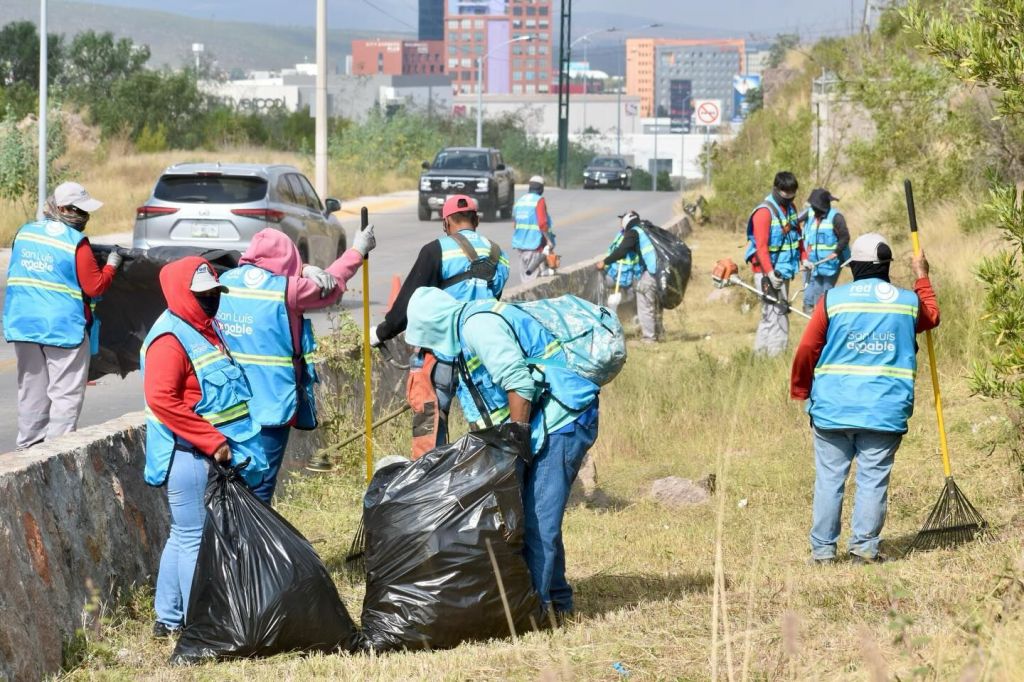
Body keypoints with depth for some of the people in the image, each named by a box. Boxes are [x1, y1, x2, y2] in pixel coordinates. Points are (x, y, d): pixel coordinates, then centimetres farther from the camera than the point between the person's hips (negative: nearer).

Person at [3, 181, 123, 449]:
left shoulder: (24, 233, 5)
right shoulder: (76, 242, -14)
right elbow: (94, 287, -13)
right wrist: (111, 266, 4)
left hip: (23, 324, 6)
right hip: (64, 327, -6)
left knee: (31, 390, 16)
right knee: (65, 394, 0)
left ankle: (28, 446, 21)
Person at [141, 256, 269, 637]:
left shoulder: (207, 328, 16)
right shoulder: (171, 338, -14)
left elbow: (229, 388, 27)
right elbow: (162, 400, -23)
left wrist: (228, 444, 17)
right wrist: (213, 442, -20)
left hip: (219, 455, 10)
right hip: (188, 455, -10)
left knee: (183, 536, 15)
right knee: (195, 539, -6)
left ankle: (169, 619, 23)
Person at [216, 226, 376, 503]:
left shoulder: (227, 281, 4)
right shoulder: (286, 289, -12)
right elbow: (331, 287, 7)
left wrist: (303, 271, -1)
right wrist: (358, 250, 22)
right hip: (270, 401, -6)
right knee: (260, 483, -2)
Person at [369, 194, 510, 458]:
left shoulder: (438, 251, -9)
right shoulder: (497, 257, 9)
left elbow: (409, 303, -9)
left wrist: (381, 333, 3)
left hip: (441, 356, -5)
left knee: (429, 426, -1)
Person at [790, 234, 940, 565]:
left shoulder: (832, 299, -1)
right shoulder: (908, 302, 5)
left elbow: (807, 349, -1)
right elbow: (931, 317, 30)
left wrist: (801, 391, 12)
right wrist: (922, 278, 41)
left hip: (833, 409, 0)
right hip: (885, 410, 1)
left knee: (829, 479, 5)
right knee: (873, 480, 3)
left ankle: (823, 549, 8)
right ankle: (865, 546, 0)